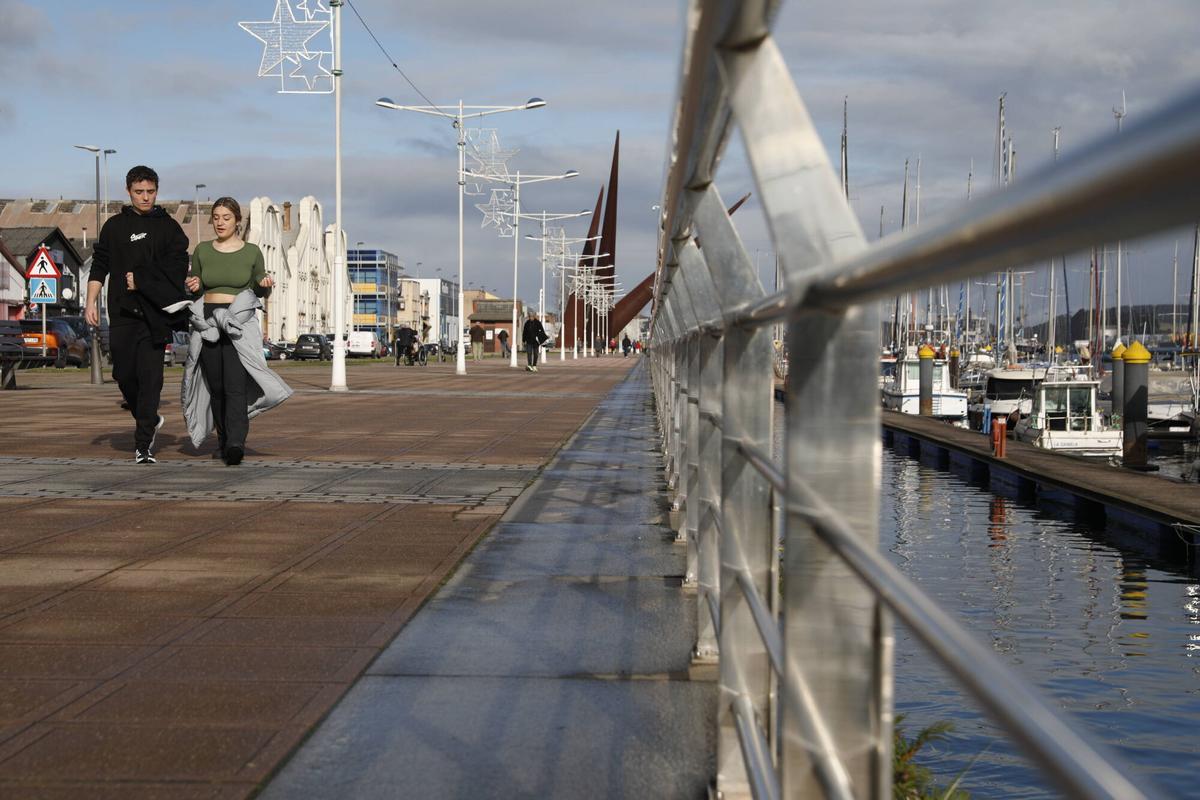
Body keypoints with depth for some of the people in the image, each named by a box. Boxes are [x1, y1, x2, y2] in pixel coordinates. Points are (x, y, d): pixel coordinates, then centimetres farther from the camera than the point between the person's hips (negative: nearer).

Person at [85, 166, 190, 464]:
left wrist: (140, 279, -9)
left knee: (150, 377, -8)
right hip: (122, 313, 2)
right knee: (124, 374, 3)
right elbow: (99, 266, 12)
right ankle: (150, 420, 29)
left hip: (154, 313, -2)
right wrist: (91, 302, 3)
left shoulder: (169, 227, 9)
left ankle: (143, 444, -8)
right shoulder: (114, 226, 13)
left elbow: (177, 267, -1)